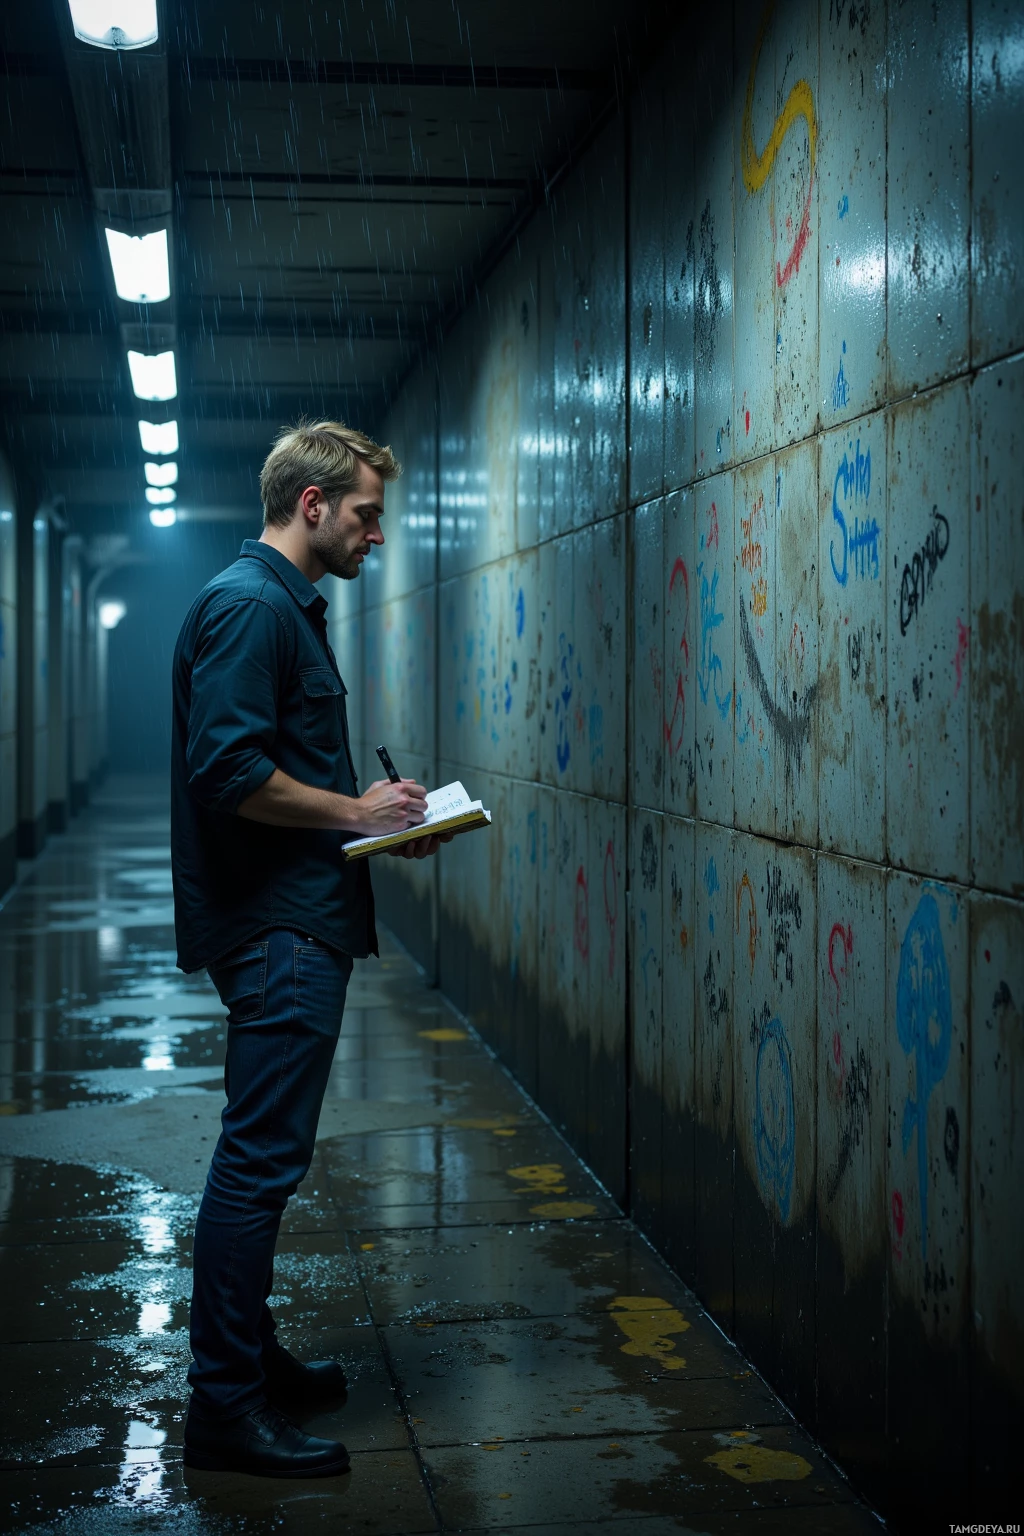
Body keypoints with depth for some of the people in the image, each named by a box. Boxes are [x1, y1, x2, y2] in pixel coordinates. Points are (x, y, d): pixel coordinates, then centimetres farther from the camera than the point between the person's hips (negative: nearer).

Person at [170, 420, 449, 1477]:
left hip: (292, 924, 11)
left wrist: (380, 822, 11)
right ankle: (225, 1408, 0)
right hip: (276, 928, -11)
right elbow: (230, 772, -24)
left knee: (262, 1156, 16)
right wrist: (354, 813, -14)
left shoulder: (288, 606, 19)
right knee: (260, 1161, -7)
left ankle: (249, 1359, 27)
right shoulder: (251, 605, -14)